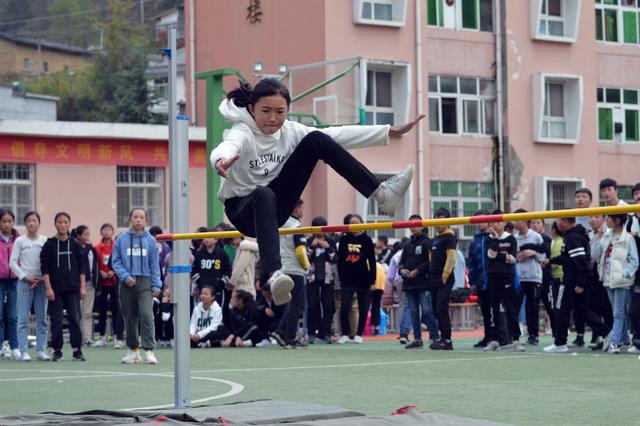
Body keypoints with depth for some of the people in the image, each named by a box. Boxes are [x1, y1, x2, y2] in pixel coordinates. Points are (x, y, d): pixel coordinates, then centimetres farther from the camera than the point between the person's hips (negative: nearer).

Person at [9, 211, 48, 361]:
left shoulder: (45, 241, 4)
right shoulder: (20, 241, 1)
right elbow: (12, 262, -1)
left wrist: (42, 279, -8)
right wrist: (25, 277, -9)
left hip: (41, 281, 2)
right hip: (25, 282, -1)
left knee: (42, 318, 3)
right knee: (23, 318, -4)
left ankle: (41, 350, 8)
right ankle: (24, 351, -2)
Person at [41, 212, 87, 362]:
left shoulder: (75, 245, 7)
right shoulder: (49, 245, 2)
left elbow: (82, 268, 8)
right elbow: (45, 268, -1)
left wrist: (82, 287, 2)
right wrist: (48, 288, -8)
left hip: (73, 289, 1)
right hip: (55, 289, -1)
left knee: (75, 319, -2)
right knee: (56, 321, 1)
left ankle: (77, 350, 3)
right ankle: (57, 351, 8)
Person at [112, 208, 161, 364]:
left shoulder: (150, 240, 4)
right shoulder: (121, 240, 4)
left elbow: (155, 264, 4)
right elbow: (116, 262, 4)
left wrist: (156, 285, -2)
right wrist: (126, 277, -10)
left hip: (145, 282, -1)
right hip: (127, 284, 2)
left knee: (146, 314, -16)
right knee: (129, 317, 8)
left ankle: (149, 350, -15)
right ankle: (133, 350, 20)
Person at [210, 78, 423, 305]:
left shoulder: (290, 131, -4)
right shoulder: (243, 133, -21)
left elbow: (339, 135, -4)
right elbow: (227, 147, -46)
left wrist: (392, 131, -8)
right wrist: (222, 161, -72)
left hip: (277, 204, 5)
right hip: (243, 208, -5)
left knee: (317, 140, -10)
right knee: (264, 195, -44)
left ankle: (381, 194, -16)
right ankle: (273, 274, -61)